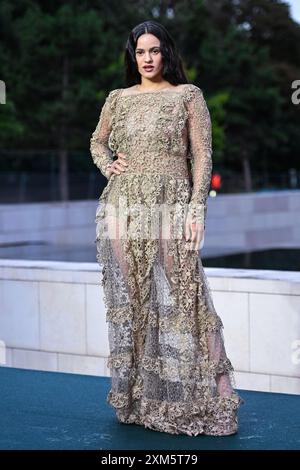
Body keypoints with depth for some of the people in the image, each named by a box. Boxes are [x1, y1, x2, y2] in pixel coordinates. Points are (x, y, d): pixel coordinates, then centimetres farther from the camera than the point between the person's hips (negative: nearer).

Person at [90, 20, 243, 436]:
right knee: (128, 301, 5)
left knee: (179, 301, -8)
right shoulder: (118, 98, 13)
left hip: (171, 209, -3)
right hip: (123, 210, 3)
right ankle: (136, 397, 14)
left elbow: (202, 155, 0)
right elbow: (97, 142, 28)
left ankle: (209, 399, -2)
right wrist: (107, 166, 7)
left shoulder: (188, 96, 4)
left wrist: (197, 209, -9)